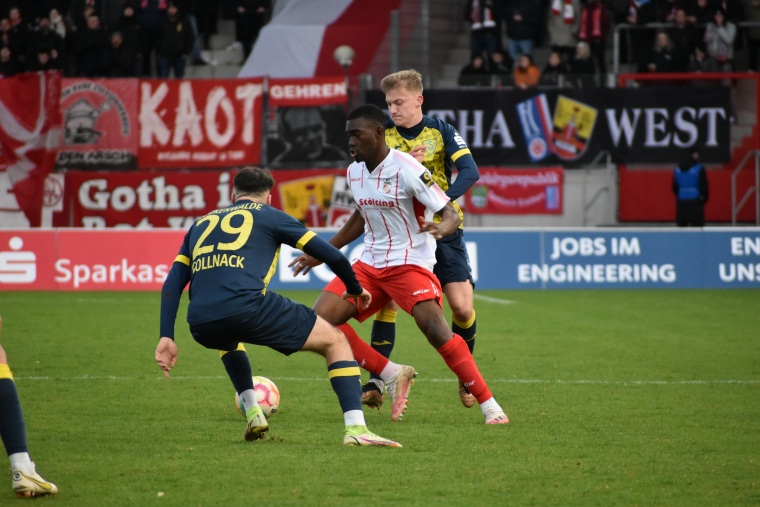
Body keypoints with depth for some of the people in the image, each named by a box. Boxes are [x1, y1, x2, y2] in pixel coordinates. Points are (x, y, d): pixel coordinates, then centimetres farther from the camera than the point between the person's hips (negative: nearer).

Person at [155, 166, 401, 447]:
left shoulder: (201, 224, 31)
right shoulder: (269, 215, 20)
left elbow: (172, 283, 20)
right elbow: (332, 255, 16)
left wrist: (166, 337, 16)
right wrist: (355, 290, 34)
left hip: (201, 327, 4)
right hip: (248, 306, -4)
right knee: (335, 341, 13)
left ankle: (253, 414, 30)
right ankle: (355, 429, -4)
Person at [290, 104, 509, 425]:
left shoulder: (407, 170, -18)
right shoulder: (354, 173, 4)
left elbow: (451, 214, -18)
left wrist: (443, 227, -42)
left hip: (410, 263, -7)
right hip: (370, 264, 7)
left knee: (435, 329, -27)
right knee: (320, 318, -9)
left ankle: (489, 406, -18)